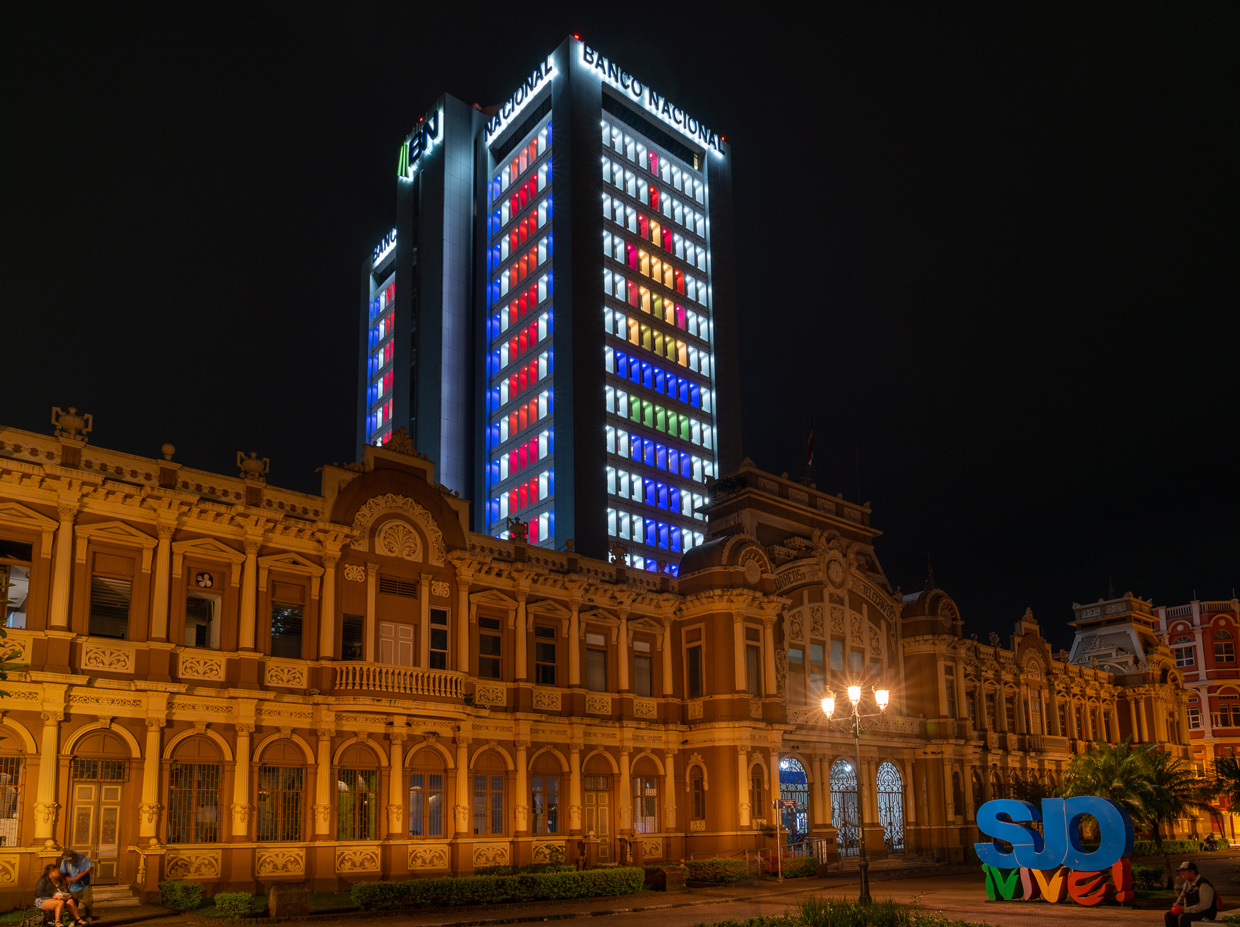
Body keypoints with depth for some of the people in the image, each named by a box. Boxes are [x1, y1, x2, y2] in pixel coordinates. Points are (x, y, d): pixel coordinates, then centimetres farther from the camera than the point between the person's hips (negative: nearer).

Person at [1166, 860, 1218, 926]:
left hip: (1205, 915, -9)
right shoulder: (1187, 883, 9)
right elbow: (1182, 897, 24)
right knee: (1169, 915, -2)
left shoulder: (1204, 885, -21)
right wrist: (1176, 906, 4)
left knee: (1182, 918, -33)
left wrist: (1185, 910, -25)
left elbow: (1204, 905, -27)